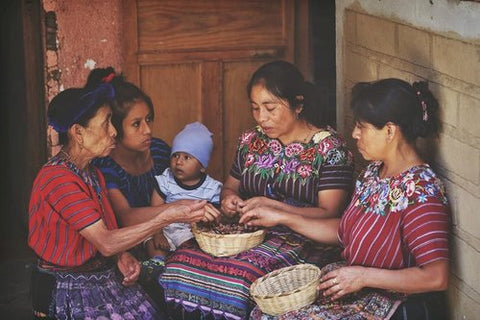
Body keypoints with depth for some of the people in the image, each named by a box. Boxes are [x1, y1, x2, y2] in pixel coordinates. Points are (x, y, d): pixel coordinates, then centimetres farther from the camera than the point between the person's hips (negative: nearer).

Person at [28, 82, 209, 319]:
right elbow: (105, 243, -24)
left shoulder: (92, 174, 11)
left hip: (106, 280, 8)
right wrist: (167, 217, -26)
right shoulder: (57, 179, -19)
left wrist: (122, 256, -8)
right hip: (72, 293, -8)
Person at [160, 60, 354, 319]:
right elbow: (230, 185, 27)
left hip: (305, 239, -5)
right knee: (181, 261, -23)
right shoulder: (251, 140, 13)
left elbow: (329, 214, -9)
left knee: (240, 274, -35)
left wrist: (271, 206, -19)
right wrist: (229, 198, 1)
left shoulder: (330, 148, -4)